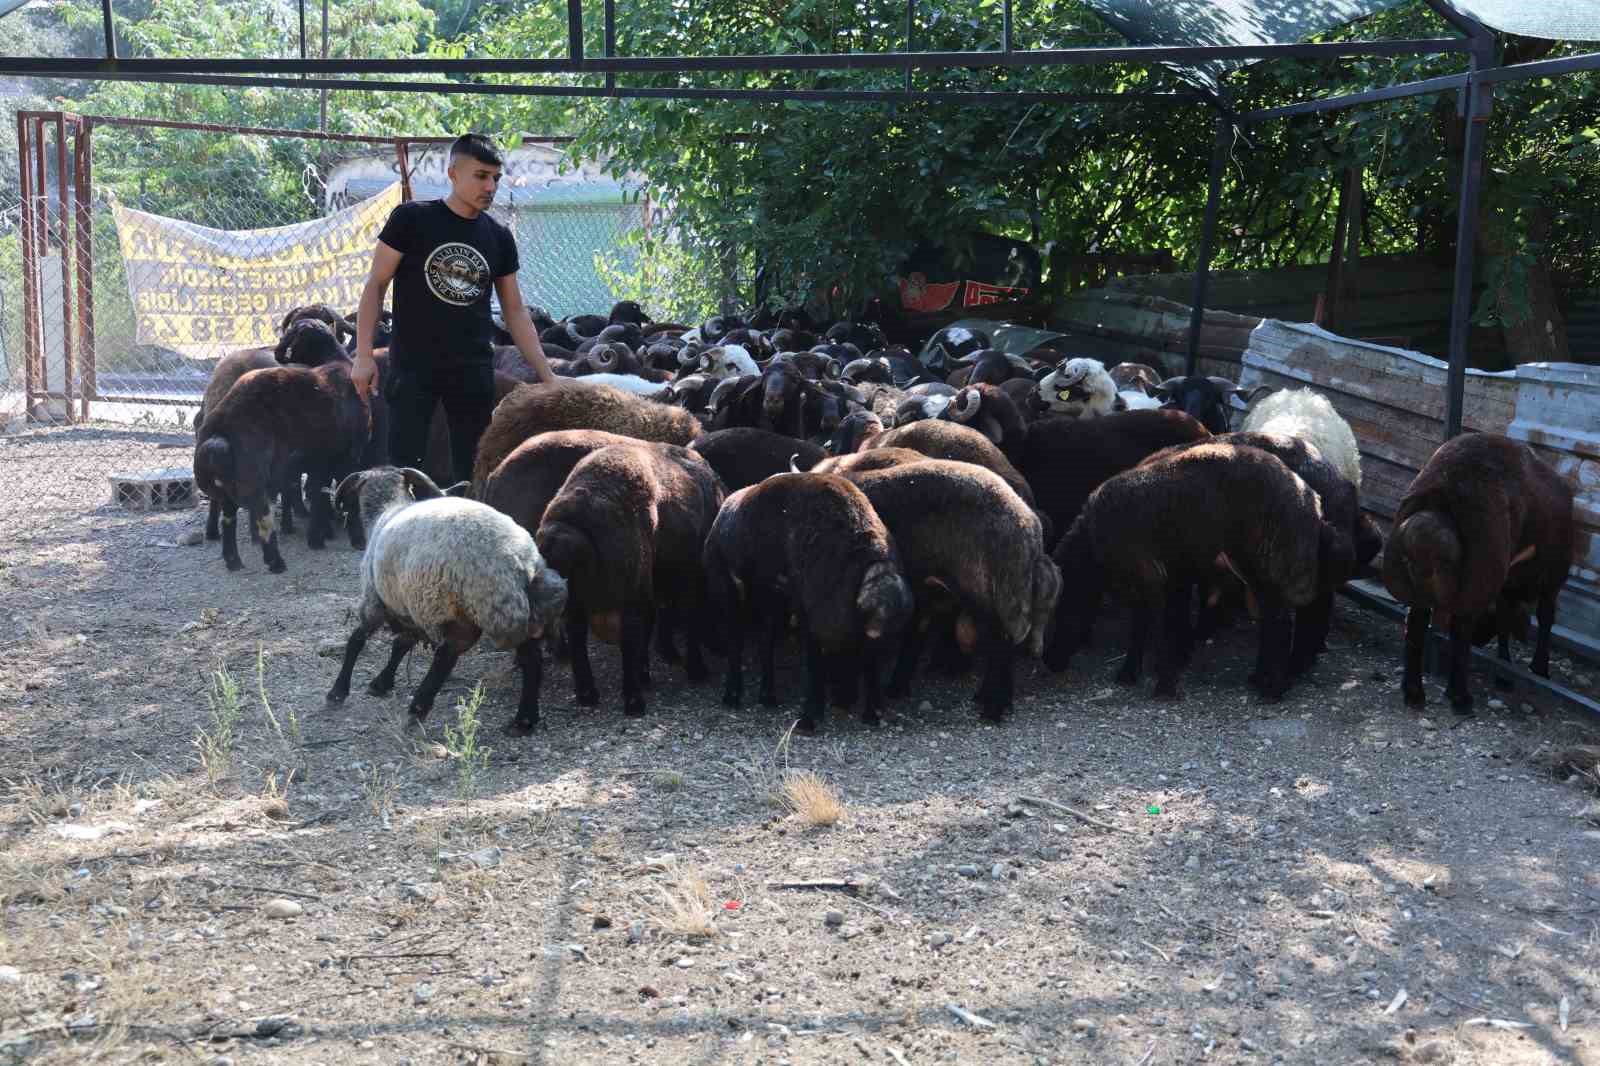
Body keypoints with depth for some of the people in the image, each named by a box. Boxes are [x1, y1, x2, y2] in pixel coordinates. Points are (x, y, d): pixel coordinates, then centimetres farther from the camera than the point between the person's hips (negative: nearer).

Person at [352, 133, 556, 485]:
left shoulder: (499, 238, 8)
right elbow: (376, 285, -1)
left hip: (474, 371, 4)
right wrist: (364, 355, -9)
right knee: (403, 469, -7)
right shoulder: (412, 219, -3)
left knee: (475, 472, 6)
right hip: (413, 367, -4)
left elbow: (514, 311, 12)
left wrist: (548, 377, 7)